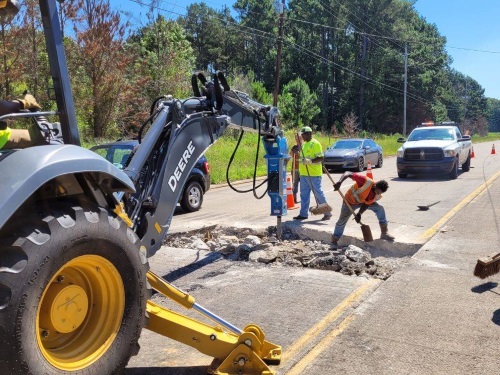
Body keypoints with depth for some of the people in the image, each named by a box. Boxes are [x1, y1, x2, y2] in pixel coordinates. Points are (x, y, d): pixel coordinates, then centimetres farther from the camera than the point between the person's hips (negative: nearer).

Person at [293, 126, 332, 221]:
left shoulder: (315, 143, -10)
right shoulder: (304, 144, 17)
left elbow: (321, 158, -17)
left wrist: (310, 161, -27)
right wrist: (301, 160, 9)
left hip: (314, 174, -9)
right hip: (304, 173, 9)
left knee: (318, 193, -3)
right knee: (304, 194, 10)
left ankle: (327, 213, 9)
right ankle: (303, 213, 17)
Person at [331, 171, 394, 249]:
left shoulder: (378, 196, -18)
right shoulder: (366, 181, -37)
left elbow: (367, 204, -11)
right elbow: (348, 173, -40)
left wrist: (359, 214, -25)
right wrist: (339, 182, -55)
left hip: (363, 202, 5)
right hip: (350, 201, -5)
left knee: (380, 208, -8)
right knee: (342, 221, -6)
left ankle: (384, 233, 2)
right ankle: (334, 241, 12)